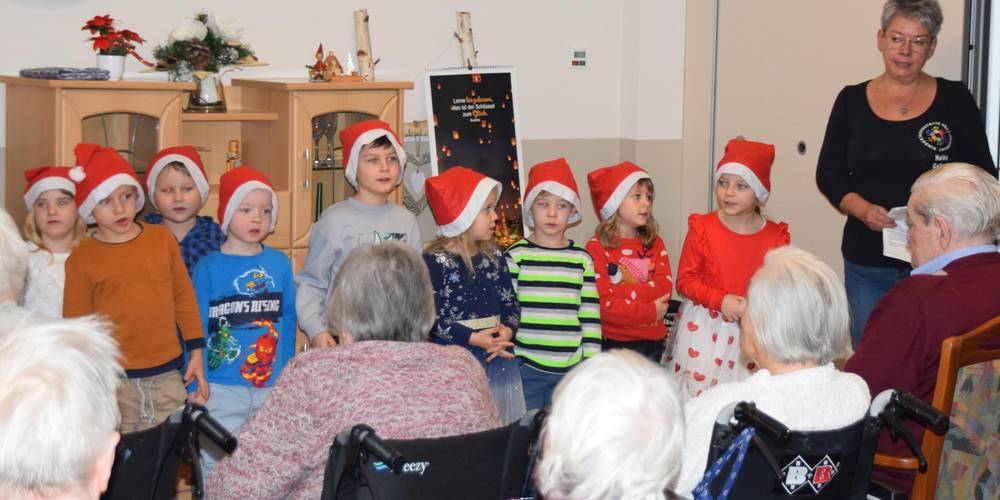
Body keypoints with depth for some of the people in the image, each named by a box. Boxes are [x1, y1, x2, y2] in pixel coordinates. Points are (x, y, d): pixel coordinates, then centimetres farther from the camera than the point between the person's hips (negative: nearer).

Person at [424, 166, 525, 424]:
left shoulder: (493, 256, 10)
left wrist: (508, 330, -9)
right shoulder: (435, 261, -9)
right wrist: (472, 338, -19)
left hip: (498, 359, 6)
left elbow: (511, 302, 11)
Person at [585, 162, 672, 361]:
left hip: (652, 341, 5)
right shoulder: (597, 248, -10)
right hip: (613, 342, -5)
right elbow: (602, 303, -17)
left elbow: (665, 287, -6)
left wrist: (623, 292, -18)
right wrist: (650, 312, -13)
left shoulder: (655, 244, 8)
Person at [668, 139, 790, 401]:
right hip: (704, 327, -1)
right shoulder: (703, 229, -6)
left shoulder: (774, 237, -2)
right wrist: (720, 300, -17)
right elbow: (685, 280, -4)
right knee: (698, 381, 0)